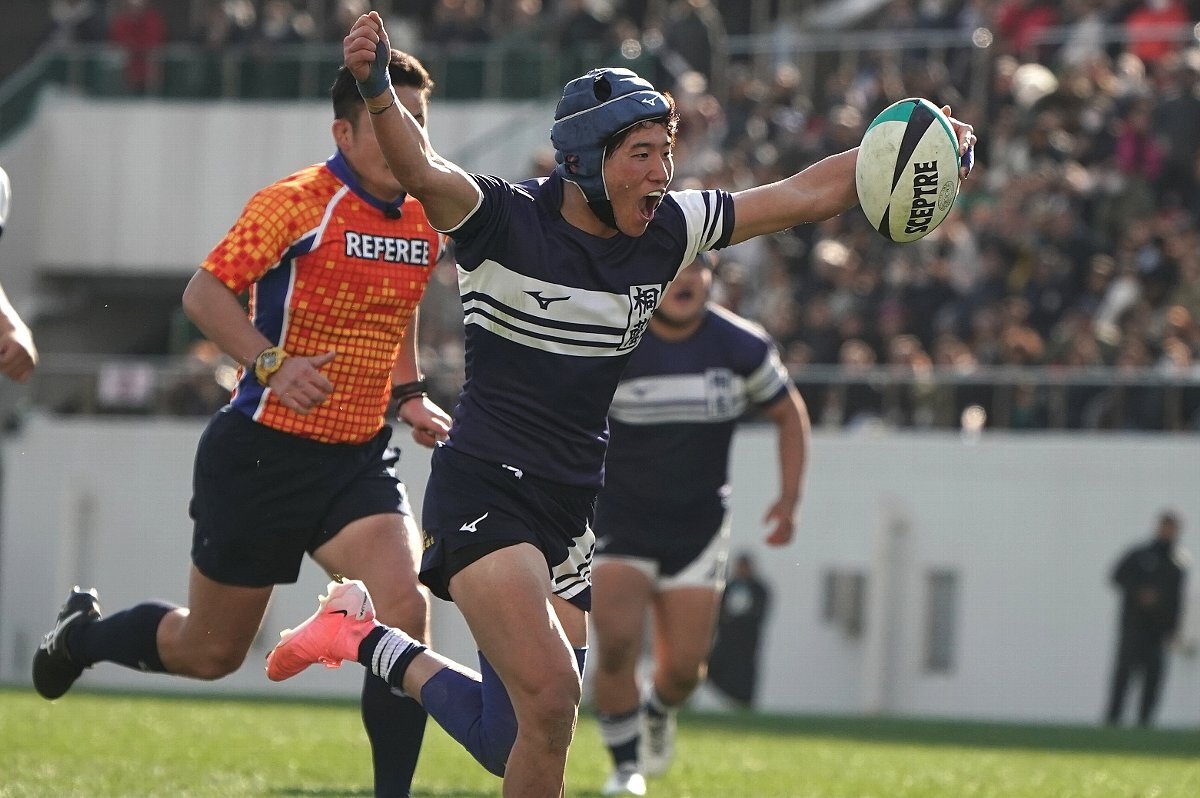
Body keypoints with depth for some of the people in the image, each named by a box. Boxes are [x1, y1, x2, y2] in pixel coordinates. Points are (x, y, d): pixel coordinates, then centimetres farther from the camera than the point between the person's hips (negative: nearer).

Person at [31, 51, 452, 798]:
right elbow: (205, 293, -16)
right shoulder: (297, 203, -15)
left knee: (406, 608, -21)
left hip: (359, 458, 5)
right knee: (210, 651, 9)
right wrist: (272, 365, -29)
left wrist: (409, 394, 12)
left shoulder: (428, 220, 5)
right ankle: (83, 633, 41)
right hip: (264, 454, -5)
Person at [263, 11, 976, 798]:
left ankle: (366, 638, 32)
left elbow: (803, 195, 8)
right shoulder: (505, 223, -15)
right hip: (485, 492, -7)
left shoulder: (667, 232, 3)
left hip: (576, 510, 7)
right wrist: (377, 91, -53)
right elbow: (424, 173, -34)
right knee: (551, 699, -24)